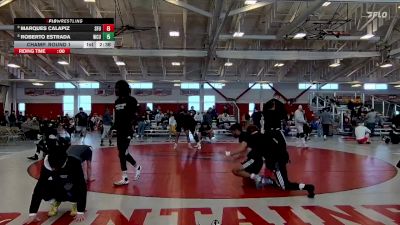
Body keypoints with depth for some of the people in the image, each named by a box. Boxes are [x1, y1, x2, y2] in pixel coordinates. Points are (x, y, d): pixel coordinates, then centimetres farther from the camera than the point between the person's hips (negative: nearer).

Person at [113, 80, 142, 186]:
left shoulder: (131, 100, -8)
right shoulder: (117, 101, 14)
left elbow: (134, 116, -12)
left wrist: (130, 130, -18)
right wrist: (114, 127, 14)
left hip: (127, 131, -8)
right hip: (119, 131, 8)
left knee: (122, 153, -9)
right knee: (123, 153, 12)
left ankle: (125, 178, -2)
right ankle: (137, 167, 32)